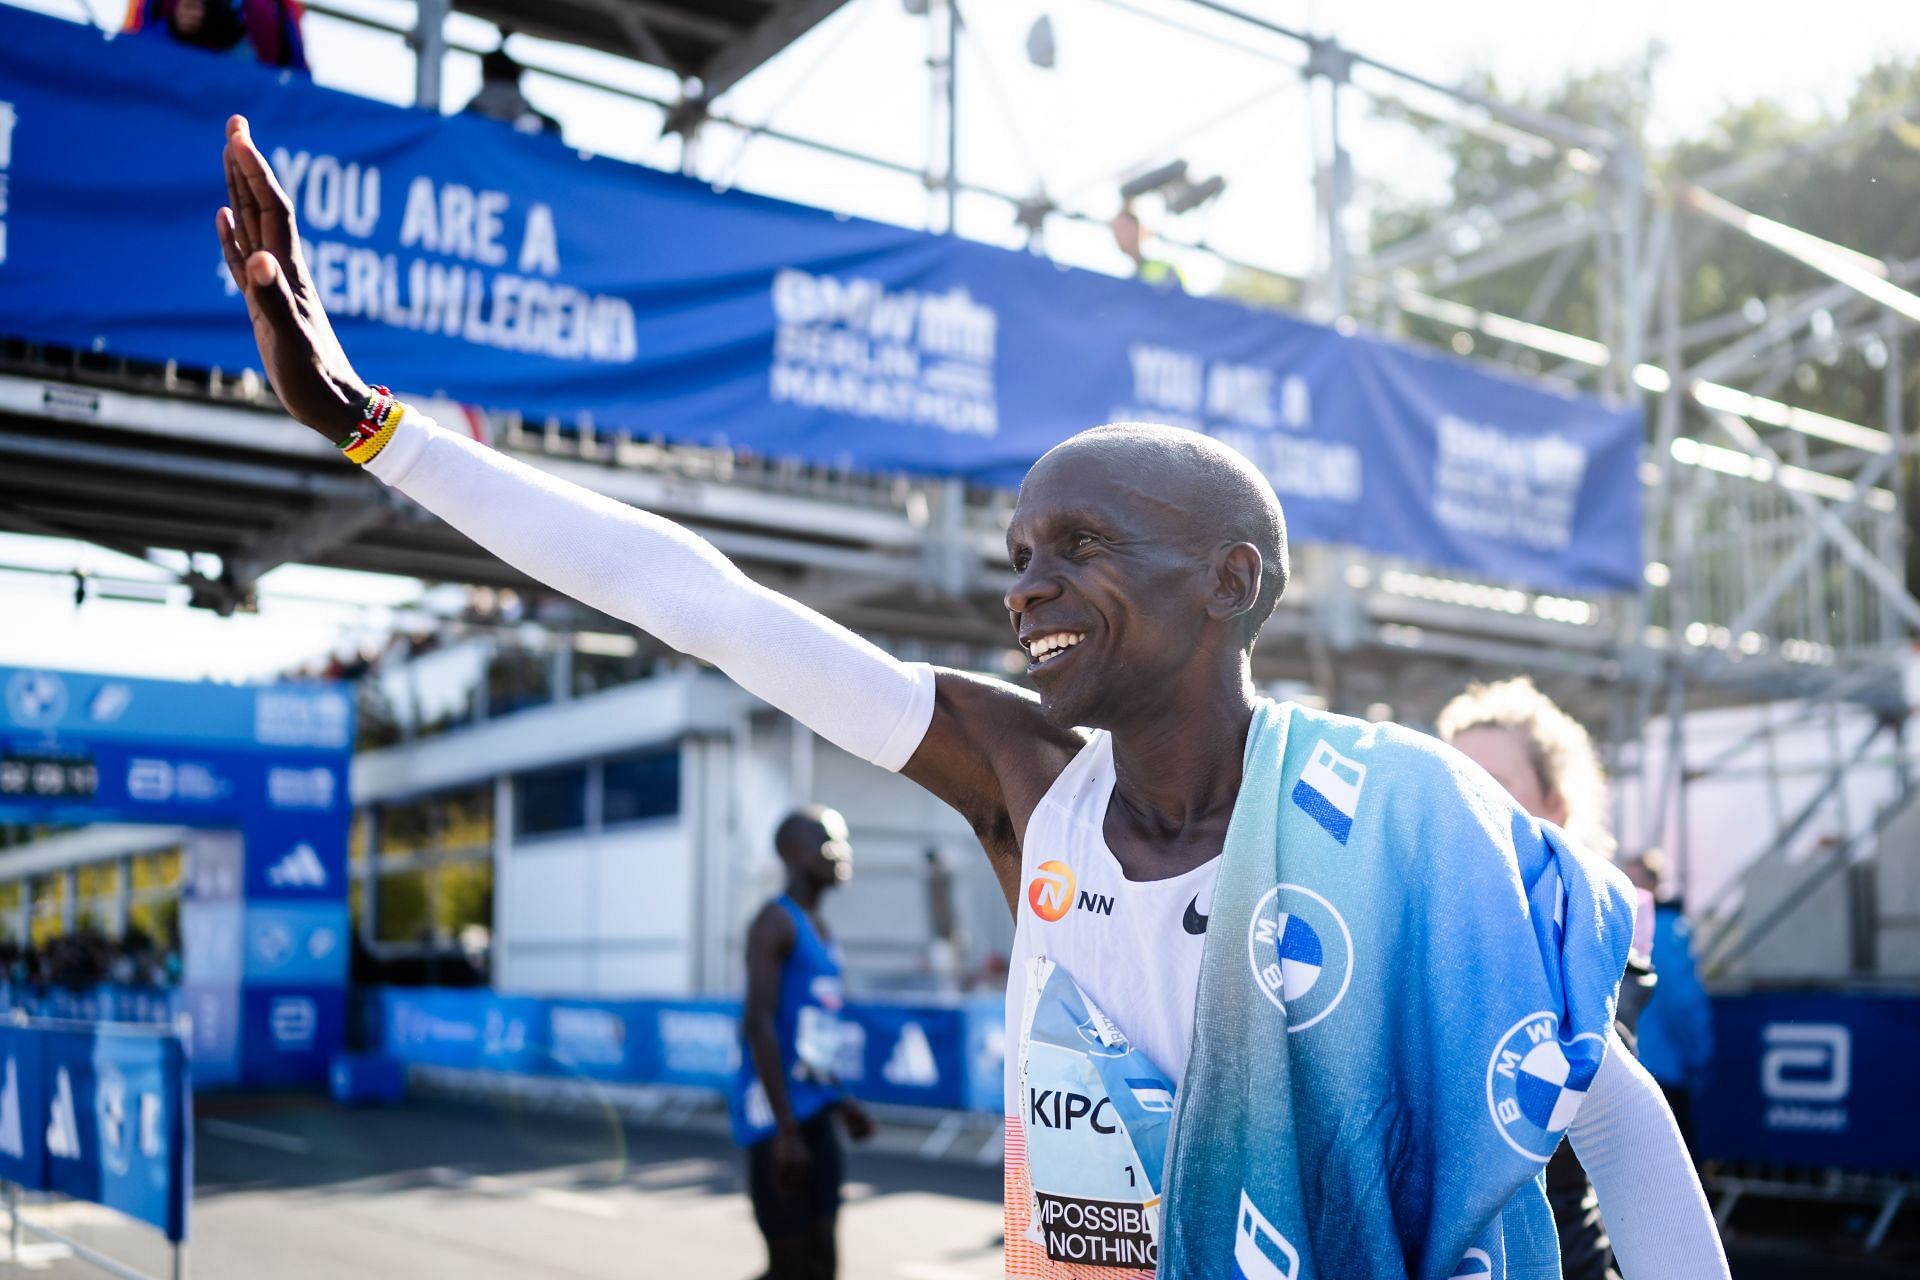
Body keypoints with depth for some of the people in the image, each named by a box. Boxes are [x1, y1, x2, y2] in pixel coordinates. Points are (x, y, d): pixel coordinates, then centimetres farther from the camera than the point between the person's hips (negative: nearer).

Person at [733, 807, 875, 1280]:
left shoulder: (820, 930, 16)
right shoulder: (776, 922, -12)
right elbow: (758, 1024, -21)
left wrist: (841, 1100, 21)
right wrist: (785, 1129, -24)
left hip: (814, 1112, 9)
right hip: (776, 1115, -9)